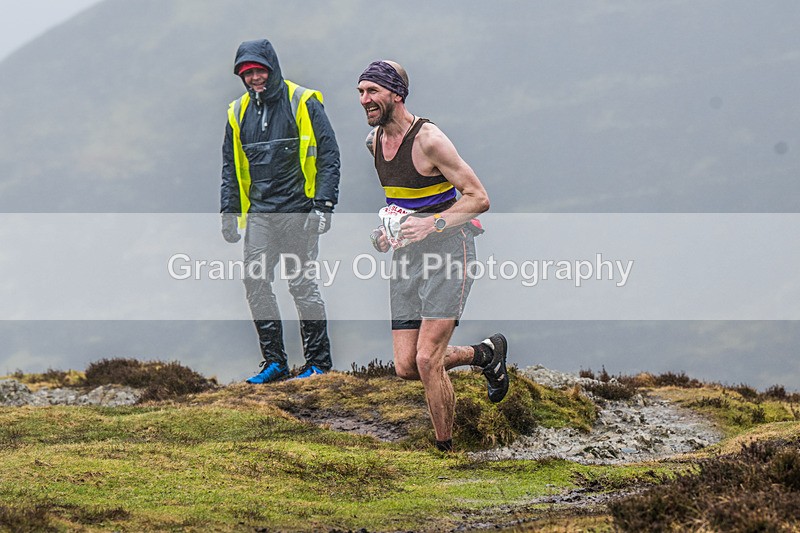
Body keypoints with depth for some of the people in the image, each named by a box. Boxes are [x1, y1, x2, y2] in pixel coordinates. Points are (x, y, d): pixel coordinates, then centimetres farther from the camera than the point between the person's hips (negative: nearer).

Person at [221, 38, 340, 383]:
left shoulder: (302, 103, -2)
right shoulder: (239, 113, 13)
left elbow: (328, 156, -3)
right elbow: (231, 167, 20)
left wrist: (323, 204, -12)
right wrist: (229, 213, 12)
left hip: (297, 210, -5)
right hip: (259, 212, 5)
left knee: (301, 283, -6)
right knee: (255, 280, -4)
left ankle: (318, 361, 4)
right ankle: (274, 362, 4)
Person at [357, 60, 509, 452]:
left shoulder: (429, 140, -16)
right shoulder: (375, 140, 8)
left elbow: (478, 198, -15)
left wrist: (431, 225, -26)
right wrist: (388, 229, 9)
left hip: (448, 248, -8)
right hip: (406, 256, 8)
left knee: (427, 361, -16)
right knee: (405, 368, 2)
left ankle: (446, 452, 0)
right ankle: (484, 354, 28)